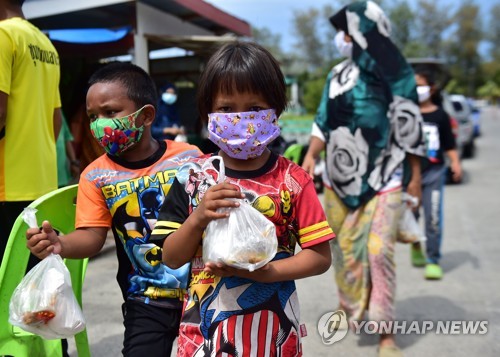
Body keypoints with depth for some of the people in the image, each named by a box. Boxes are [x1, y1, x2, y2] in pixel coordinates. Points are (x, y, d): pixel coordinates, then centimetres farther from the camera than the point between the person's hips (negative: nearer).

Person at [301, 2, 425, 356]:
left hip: (384, 178, -4)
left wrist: (415, 175, -5)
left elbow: (410, 127, -5)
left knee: (379, 251, -8)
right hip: (341, 176, 5)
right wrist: (311, 156, -3)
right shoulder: (337, 75, 8)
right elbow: (324, 120, 10)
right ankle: (350, 308, 32)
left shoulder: (397, 74, -6)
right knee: (344, 247, 11)